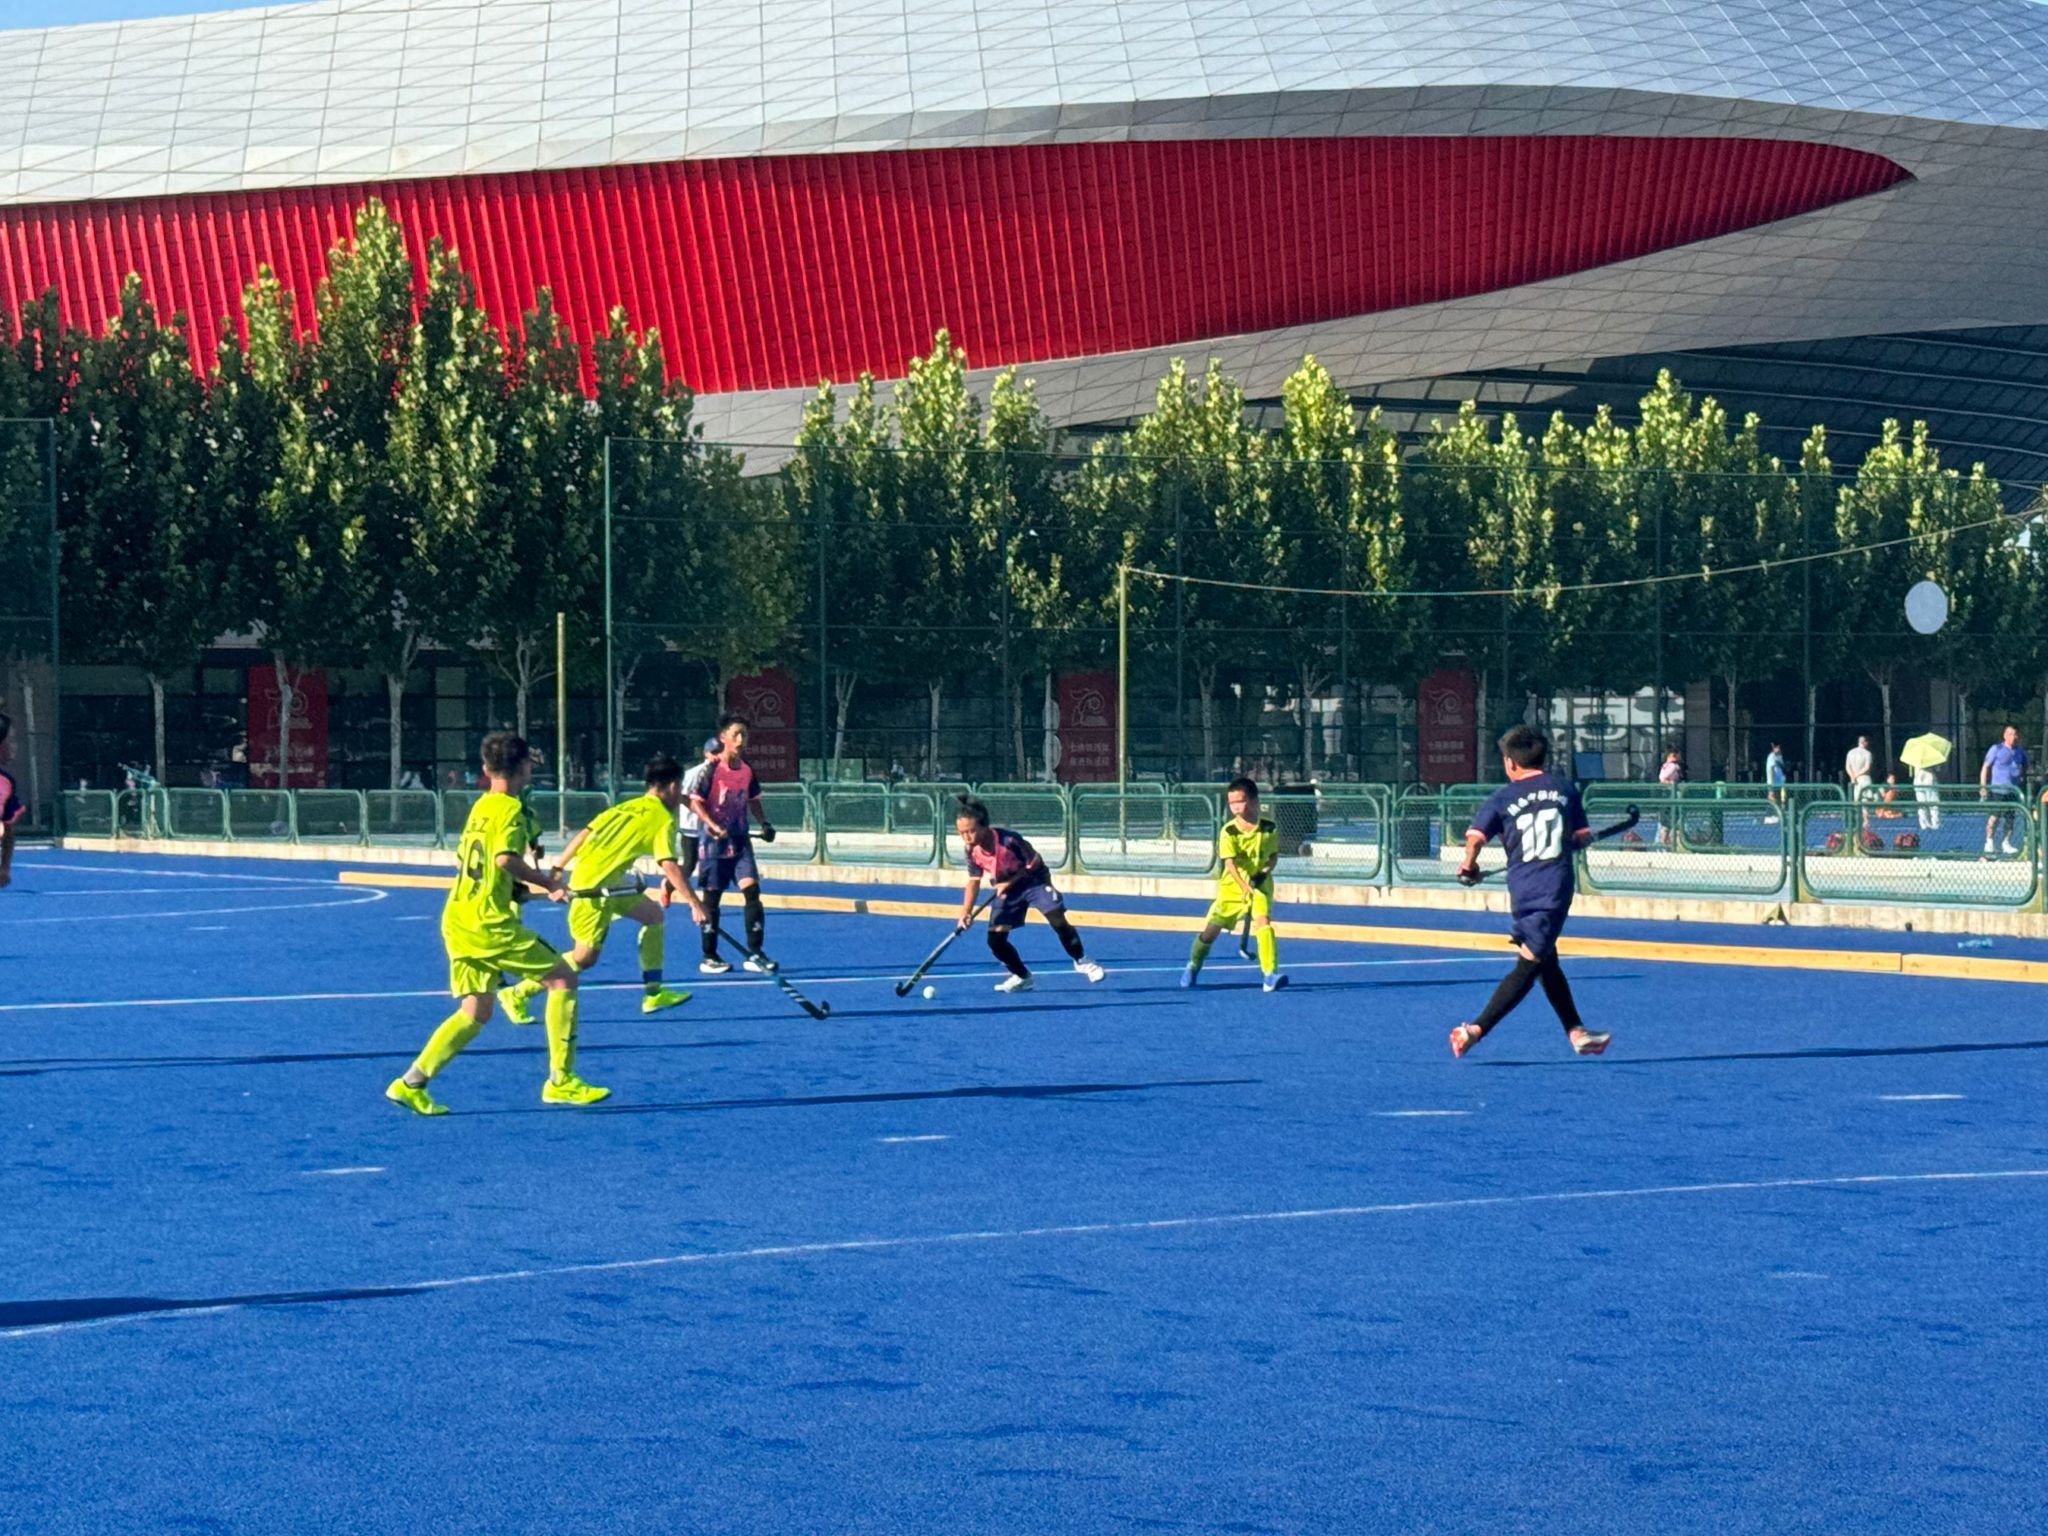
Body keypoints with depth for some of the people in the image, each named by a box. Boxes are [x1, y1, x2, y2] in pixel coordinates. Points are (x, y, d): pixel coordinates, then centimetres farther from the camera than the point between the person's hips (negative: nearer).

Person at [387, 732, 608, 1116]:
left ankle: (411, 1083, 0)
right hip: (489, 922, -8)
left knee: (475, 1012, 9)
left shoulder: (480, 807, 16)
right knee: (562, 976, 1)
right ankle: (560, 1080, 0)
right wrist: (547, 882, -14)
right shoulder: (511, 809, -9)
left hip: (456, 921, 9)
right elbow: (505, 859, -25)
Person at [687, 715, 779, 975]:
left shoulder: (747, 770, 5)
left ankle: (754, 954, -6)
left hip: (739, 839, 4)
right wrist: (714, 826, -24)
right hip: (713, 840, -4)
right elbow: (696, 803, -11)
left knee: (752, 890, -9)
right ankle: (709, 957, 12)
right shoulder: (712, 769, -11)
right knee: (712, 897, 2)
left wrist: (765, 823, 4)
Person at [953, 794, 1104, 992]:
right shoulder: (972, 850, -16)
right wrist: (966, 913, -15)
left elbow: (1035, 863, -19)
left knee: (1059, 922, -19)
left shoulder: (1008, 840, -32)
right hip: (1006, 889, 5)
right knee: (995, 939, -6)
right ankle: (1021, 977, 15)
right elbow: (974, 881, -4)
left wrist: (1009, 882, -23)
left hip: (1033, 881, -5)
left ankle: (1081, 961, 5)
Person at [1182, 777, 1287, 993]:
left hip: (1259, 886, 0)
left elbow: (1274, 855, 7)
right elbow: (1230, 863, -19)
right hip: (1232, 886, 0)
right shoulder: (1228, 832, -11)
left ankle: (1270, 976, -30)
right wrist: (1244, 886, -33)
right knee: (1211, 929, 3)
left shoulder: (1268, 829, -6)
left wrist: (1265, 872, -13)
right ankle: (1193, 966, 32)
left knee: (1263, 921, -25)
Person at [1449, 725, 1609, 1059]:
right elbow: (1583, 836, 11)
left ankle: (1577, 1032, 24)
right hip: (1556, 888, -2)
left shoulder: (1502, 797, 3)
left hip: (1522, 891, 2)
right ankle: (1475, 1029, -12)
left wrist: (1469, 865, 12)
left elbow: (1475, 837, -8)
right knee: (1528, 966, -2)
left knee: (1547, 961, 18)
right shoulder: (1565, 788, 6)